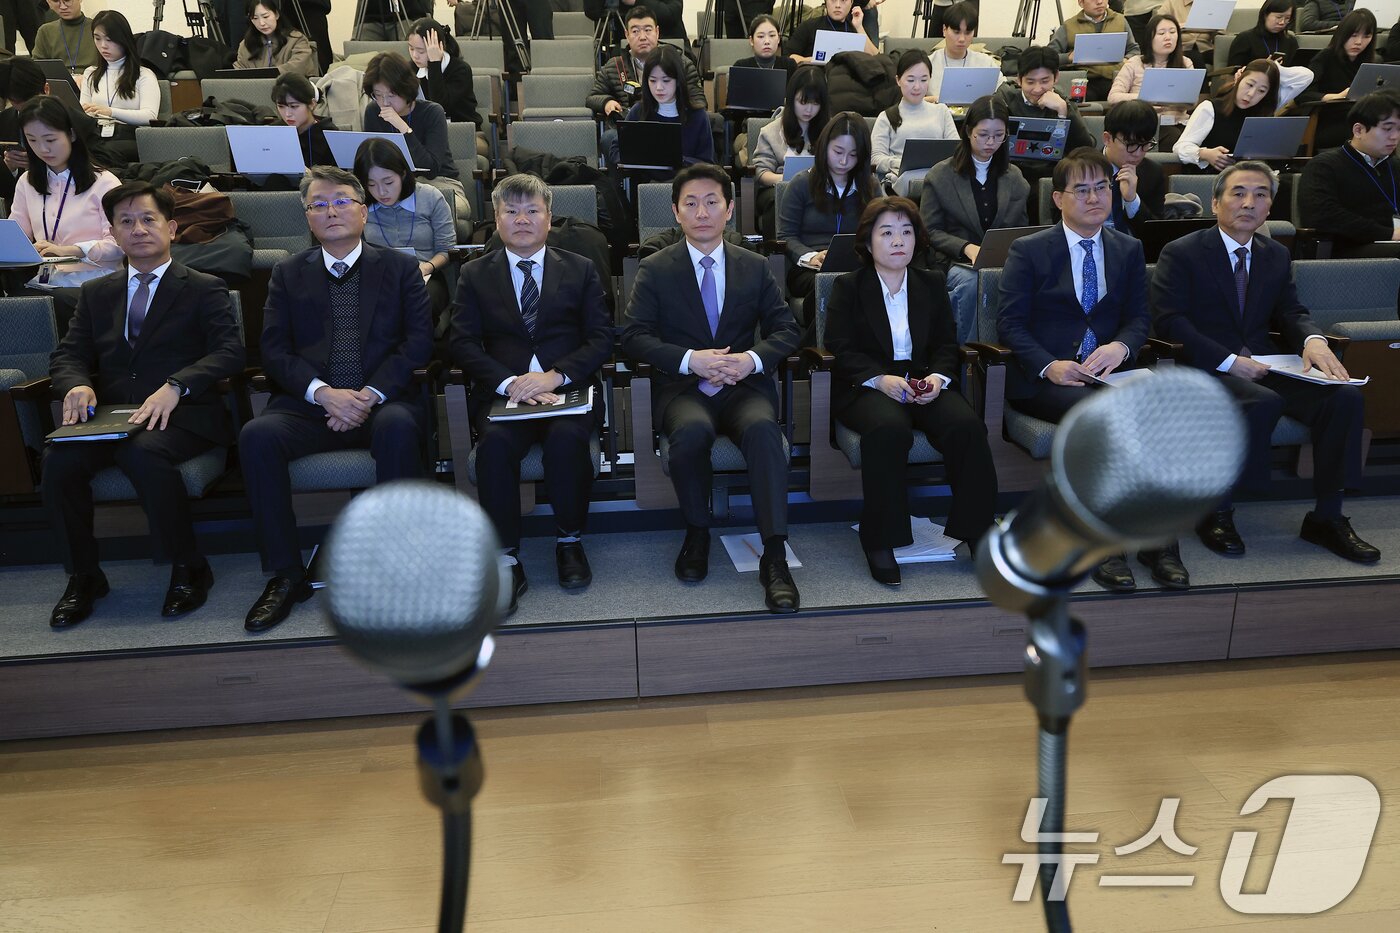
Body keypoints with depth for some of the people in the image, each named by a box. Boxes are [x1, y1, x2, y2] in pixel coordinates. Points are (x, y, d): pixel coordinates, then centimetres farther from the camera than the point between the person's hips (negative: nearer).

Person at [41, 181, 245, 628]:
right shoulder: (96, 293, 23)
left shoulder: (204, 289, 9)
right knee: (59, 460, -26)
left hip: (182, 414, -4)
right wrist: (77, 385, -8)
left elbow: (231, 351, -5)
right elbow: (67, 354, 17)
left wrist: (176, 386, -22)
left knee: (143, 454, -36)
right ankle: (83, 576, -5)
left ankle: (189, 569, -17)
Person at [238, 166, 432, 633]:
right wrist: (324, 393, -13)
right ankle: (286, 574, -16)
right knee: (257, 436, -28)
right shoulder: (288, 273, 16)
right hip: (309, 403, 2)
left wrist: (370, 394, -13)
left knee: (398, 427, -36)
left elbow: (418, 341, 1)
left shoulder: (400, 268, 12)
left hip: (382, 402, -2)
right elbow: (275, 351, 6)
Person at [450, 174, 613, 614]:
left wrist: (555, 376, -13)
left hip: (570, 389, 0)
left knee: (567, 437, -32)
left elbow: (601, 339, 4)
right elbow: (462, 343, 4)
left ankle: (569, 541, -11)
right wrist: (509, 381, -14)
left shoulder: (581, 270, 15)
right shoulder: (475, 274, 16)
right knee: (496, 441, -32)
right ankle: (507, 558, -21)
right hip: (502, 391, 1)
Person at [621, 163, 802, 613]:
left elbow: (786, 329, 11)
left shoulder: (755, 267, 14)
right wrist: (691, 360, -16)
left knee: (763, 428, -34)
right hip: (681, 388, -1)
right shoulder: (655, 269, 8)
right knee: (692, 430, -36)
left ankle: (774, 555, -31)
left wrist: (751, 359, -11)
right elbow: (633, 336, 0)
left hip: (744, 386, 1)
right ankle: (697, 533, -10)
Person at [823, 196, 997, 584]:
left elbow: (946, 343, 14)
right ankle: (880, 542, -25)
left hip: (925, 382, 3)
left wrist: (938, 376, -9)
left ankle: (977, 530, -15)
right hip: (865, 386, -3)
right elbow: (840, 349, -3)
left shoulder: (932, 284, 17)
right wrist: (881, 379, -19)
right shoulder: (848, 287, 7)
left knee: (966, 424, -27)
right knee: (889, 428, -37)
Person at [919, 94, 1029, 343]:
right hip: (956, 263, -2)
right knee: (971, 282, -38)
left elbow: (1021, 229, 20)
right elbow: (930, 231, 1)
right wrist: (967, 248, -14)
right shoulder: (940, 175, 6)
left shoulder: (1014, 177, 18)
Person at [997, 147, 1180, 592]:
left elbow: (1138, 318, 12)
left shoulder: (1129, 250, 17)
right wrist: (1050, 366, -18)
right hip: (1042, 379, -3)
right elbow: (1009, 322, -3)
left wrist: (1120, 346, -13)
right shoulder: (1028, 251, 5)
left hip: (1108, 373, 4)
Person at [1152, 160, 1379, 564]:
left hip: (1265, 365, 6)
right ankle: (1217, 511, -19)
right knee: (1263, 403, -35)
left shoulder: (1277, 256, 18)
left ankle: (1326, 517, -6)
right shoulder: (1180, 253, -2)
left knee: (1346, 397, -17)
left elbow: (1289, 311, 14)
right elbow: (1168, 321, -12)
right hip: (1204, 369, -6)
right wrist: (1228, 361, -20)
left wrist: (1312, 340, -12)